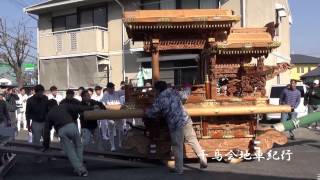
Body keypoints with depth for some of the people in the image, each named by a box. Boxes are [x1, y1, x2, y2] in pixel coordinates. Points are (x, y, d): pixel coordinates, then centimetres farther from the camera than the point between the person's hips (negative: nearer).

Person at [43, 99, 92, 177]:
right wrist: (90, 108, 18)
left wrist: (46, 145, 36)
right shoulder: (64, 106, 25)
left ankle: (80, 170, 0)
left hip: (61, 131, 0)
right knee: (79, 146, 18)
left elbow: (47, 130, 29)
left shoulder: (49, 114, 28)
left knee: (70, 151, 8)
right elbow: (78, 108, 13)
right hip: (71, 126, 0)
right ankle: (79, 167, 12)